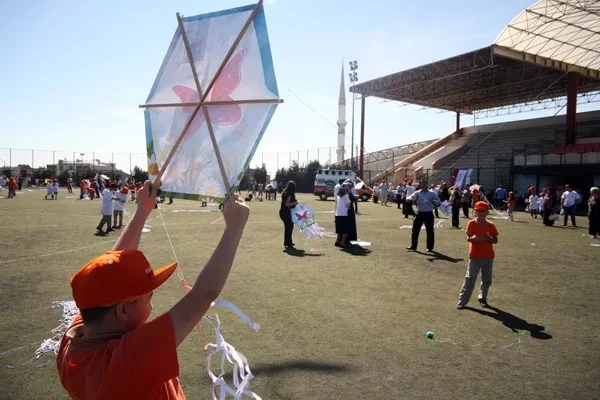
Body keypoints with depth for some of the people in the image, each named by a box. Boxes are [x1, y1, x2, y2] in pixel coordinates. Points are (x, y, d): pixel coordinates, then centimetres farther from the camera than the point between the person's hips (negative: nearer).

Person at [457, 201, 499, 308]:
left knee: (487, 280, 13)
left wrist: (486, 239, -19)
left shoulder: (491, 225, -2)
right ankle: (462, 300, 1)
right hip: (474, 256, -2)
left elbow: (495, 240, -1)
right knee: (469, 279, -3)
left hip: (488, 256, 2)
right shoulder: (471, 223, -5)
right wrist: (473, 238, -29)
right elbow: (468, 238, -6)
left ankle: (483, 298, 32)